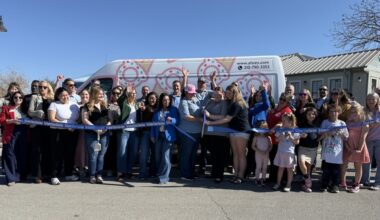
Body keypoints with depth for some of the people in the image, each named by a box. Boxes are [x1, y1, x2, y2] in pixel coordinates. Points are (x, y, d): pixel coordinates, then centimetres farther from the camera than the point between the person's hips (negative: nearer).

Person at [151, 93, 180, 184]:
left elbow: (177, 120, -2)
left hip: (168, 135, -4)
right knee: (157, 156, 7)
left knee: (165, 157, -8)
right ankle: (159, 175, 23)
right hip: (158, 135, 4)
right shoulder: (157, 111, 12)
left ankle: (164, 177, 0)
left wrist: (172, 120, -22)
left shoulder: (174, 110, 4)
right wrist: (152, 135, 8)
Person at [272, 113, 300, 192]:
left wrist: (290, 137, -16)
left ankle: (288, 184, 17)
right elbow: (277, 139, 5)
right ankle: (278, 183, 22)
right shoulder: (280, 129, 2)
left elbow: (297, 142, -4)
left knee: (289, 168, 7)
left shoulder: (294, 130, -5)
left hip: (290, 152, -2)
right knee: (280, 167, 11)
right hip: (280, 151, 2)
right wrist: (281, 137, -15)